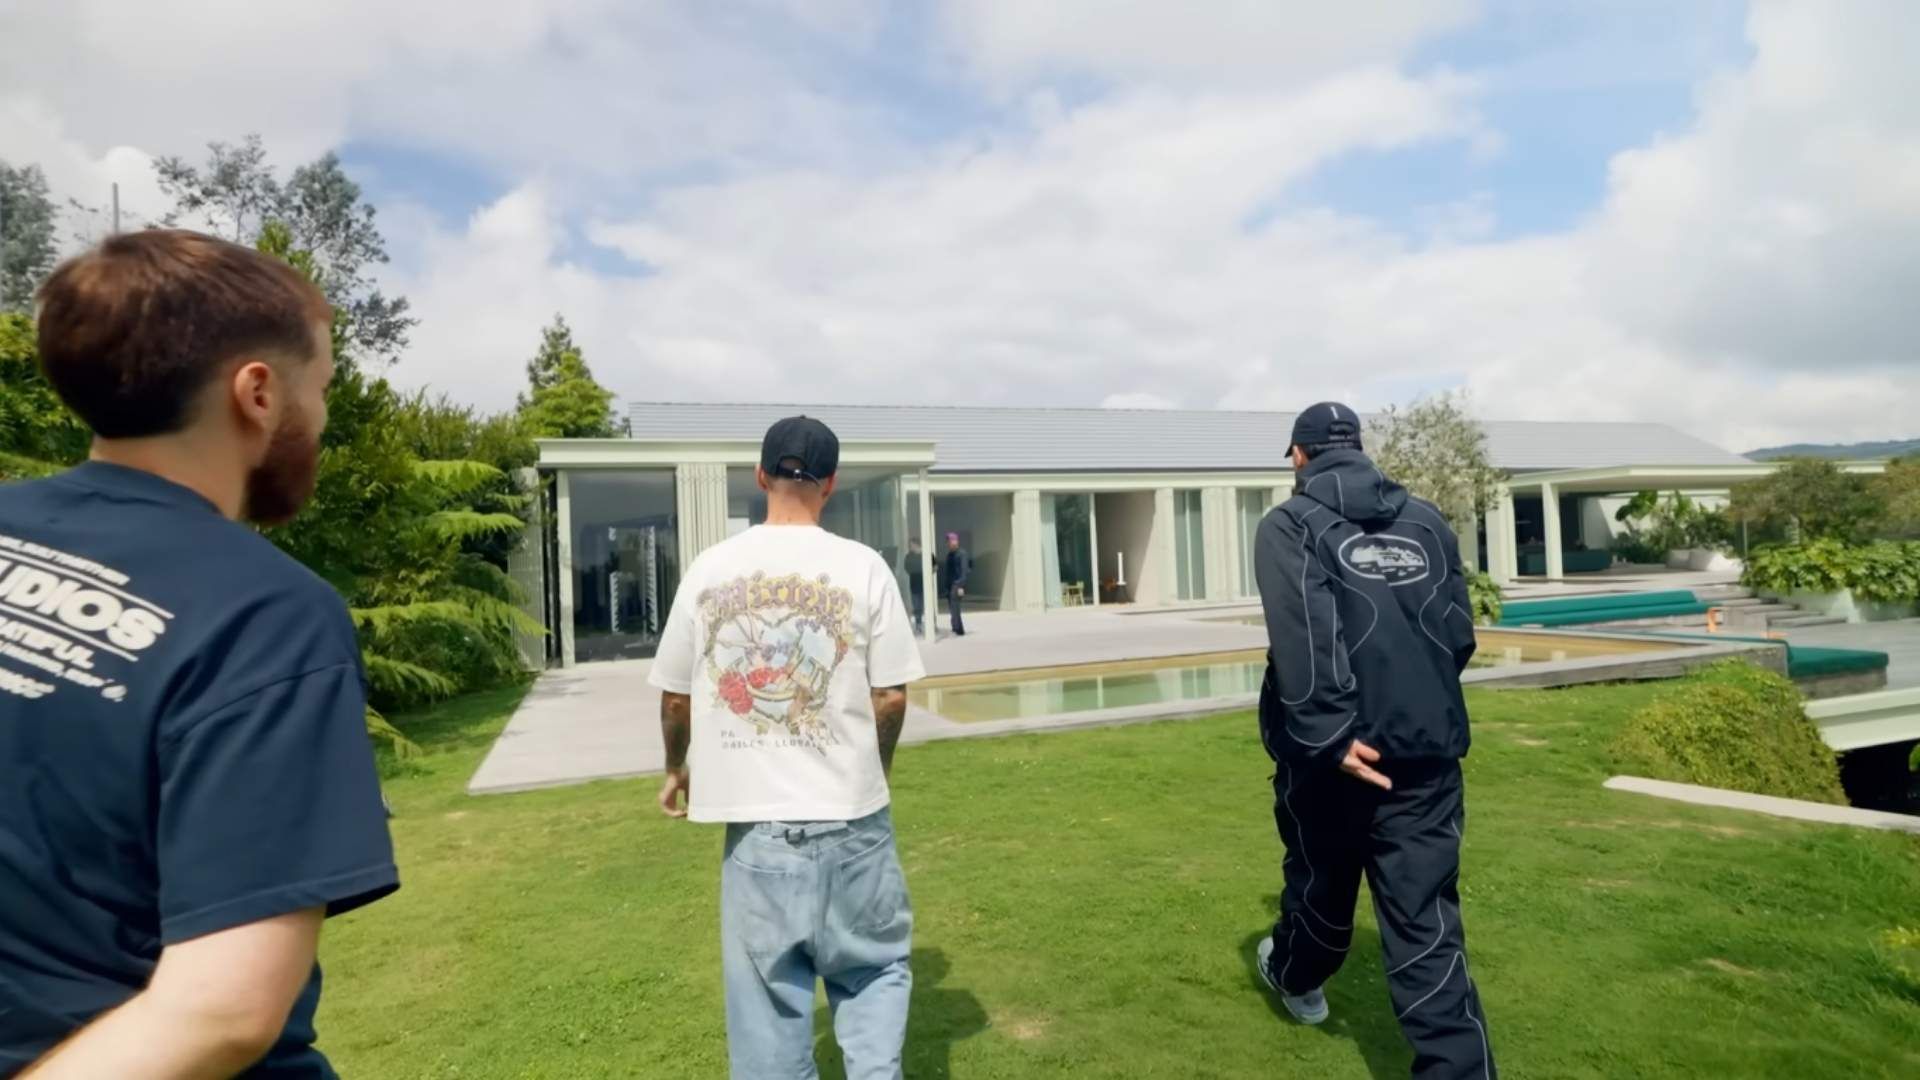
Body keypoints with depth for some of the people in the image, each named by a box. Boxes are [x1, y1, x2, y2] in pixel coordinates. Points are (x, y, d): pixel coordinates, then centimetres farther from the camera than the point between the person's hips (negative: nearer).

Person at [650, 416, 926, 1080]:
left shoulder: (710, 569, -1)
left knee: (769, 993, 14)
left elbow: (675, 695, 6)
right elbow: (891, 696, -5)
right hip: (851, 815, -1)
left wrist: (677, 770, 25)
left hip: (755, 816, 2)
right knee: (873, 969, 18)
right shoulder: (863, 567, -7)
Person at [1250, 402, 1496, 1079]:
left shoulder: (1289, 524, -3)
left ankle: (1296, 978, 48)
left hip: (1333, 750, -2)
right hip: (1427, 749, 3)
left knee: (1322, 886, 21)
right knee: (1428, 927, 4)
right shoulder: (1427, 521, 10)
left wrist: (1330, 734, -20)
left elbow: (1302, 637, -18)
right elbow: (1459, 635, 9)